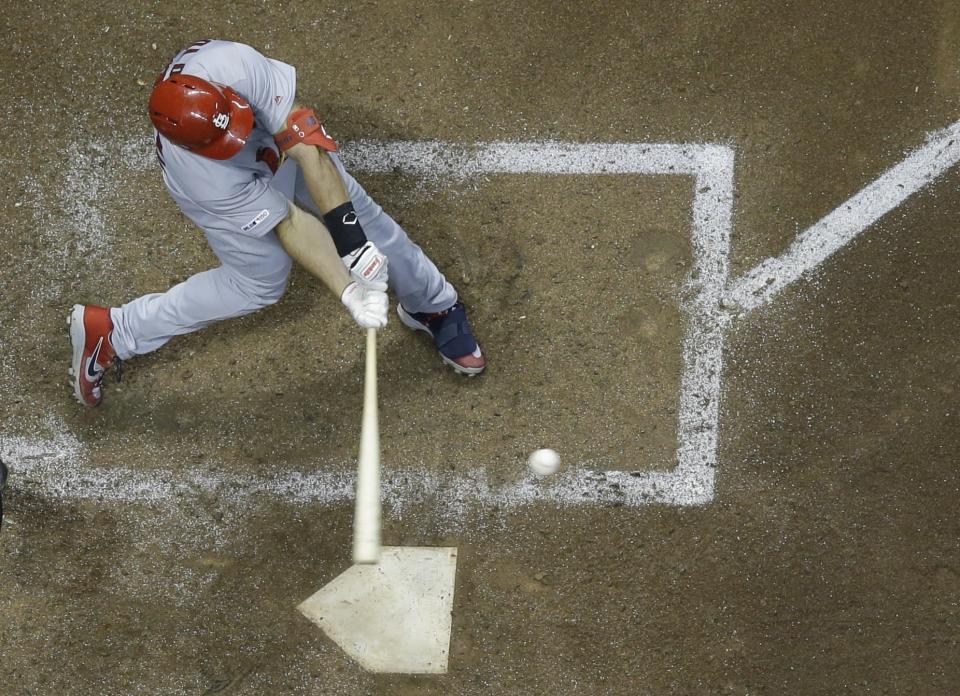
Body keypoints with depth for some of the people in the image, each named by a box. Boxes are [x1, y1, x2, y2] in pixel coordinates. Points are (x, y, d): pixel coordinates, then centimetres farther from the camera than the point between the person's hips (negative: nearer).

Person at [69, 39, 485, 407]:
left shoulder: (234, 66, -44)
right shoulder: (206, 180, -42)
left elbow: (303, 141, -42)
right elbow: (289, 225, -36)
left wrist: (349, 234, -45)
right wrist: (347, 291, -43)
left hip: (280, 135, 4)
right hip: (230, 179, -4)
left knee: (360, 216, 8)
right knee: (261, 280, 3)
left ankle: (433, 306, 34)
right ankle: (109, 334, 14)